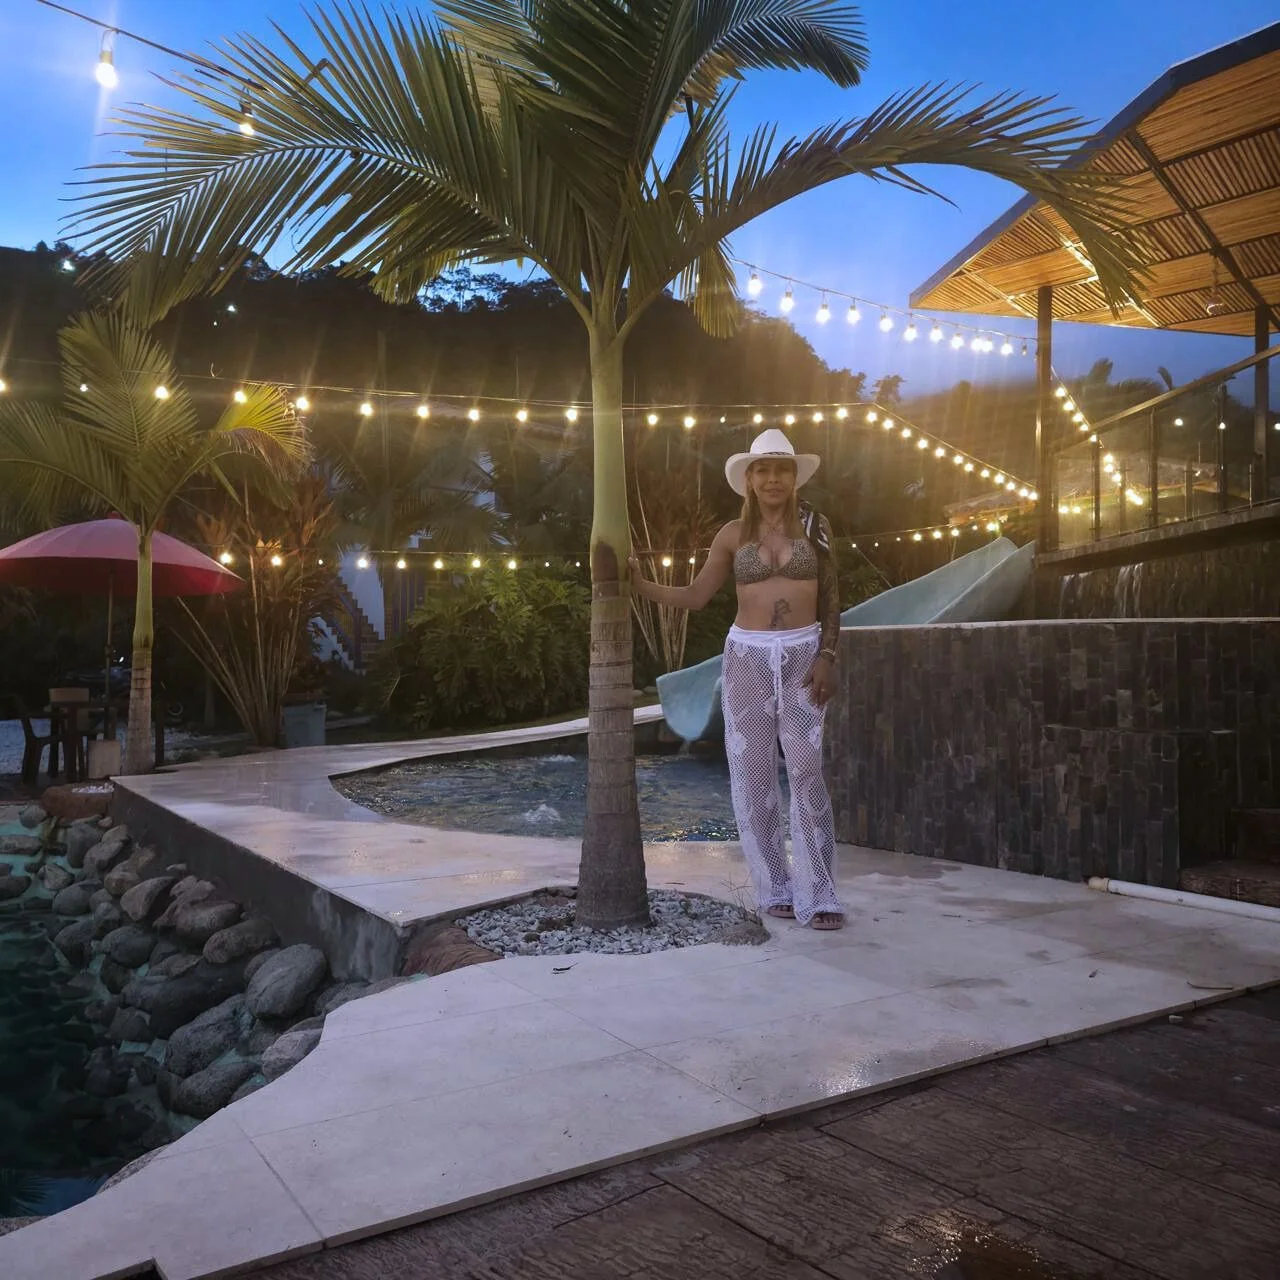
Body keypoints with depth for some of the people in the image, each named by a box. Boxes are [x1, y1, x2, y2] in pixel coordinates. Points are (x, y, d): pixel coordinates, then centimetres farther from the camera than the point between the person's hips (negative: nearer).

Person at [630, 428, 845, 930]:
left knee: (807, 772, -8)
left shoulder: (814, 526, 4)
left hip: (803, 655, -1)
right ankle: (774, 888, 11)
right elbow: (694, 596, 7)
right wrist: (640, 585, -3)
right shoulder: (733, 535, 5)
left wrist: (827, 656, -6)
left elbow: (831, 600, 4)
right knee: (752, 773, 1)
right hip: (747, 657, 2)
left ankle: (816, 895, -4)